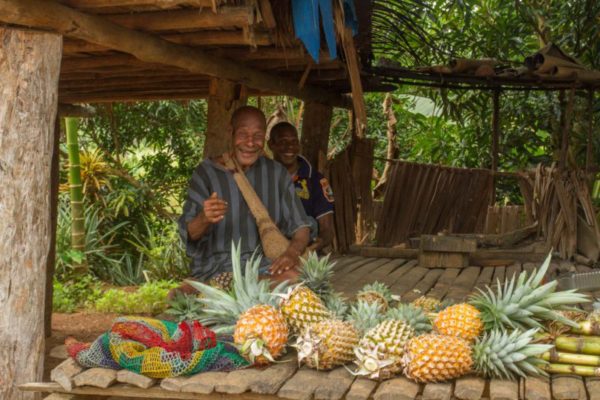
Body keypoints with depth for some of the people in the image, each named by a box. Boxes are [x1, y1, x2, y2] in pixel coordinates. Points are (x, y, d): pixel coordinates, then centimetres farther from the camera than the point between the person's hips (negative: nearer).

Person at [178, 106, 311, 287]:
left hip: (267, 264, 4)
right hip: (216, 267, -4)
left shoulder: (276, 173, 11)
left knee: (295, 276, -28)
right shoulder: (206, 172, 3)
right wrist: (204, 219, -27)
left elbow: (300, 226, 7)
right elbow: (189, 234, -2)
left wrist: (293, 251, -16)